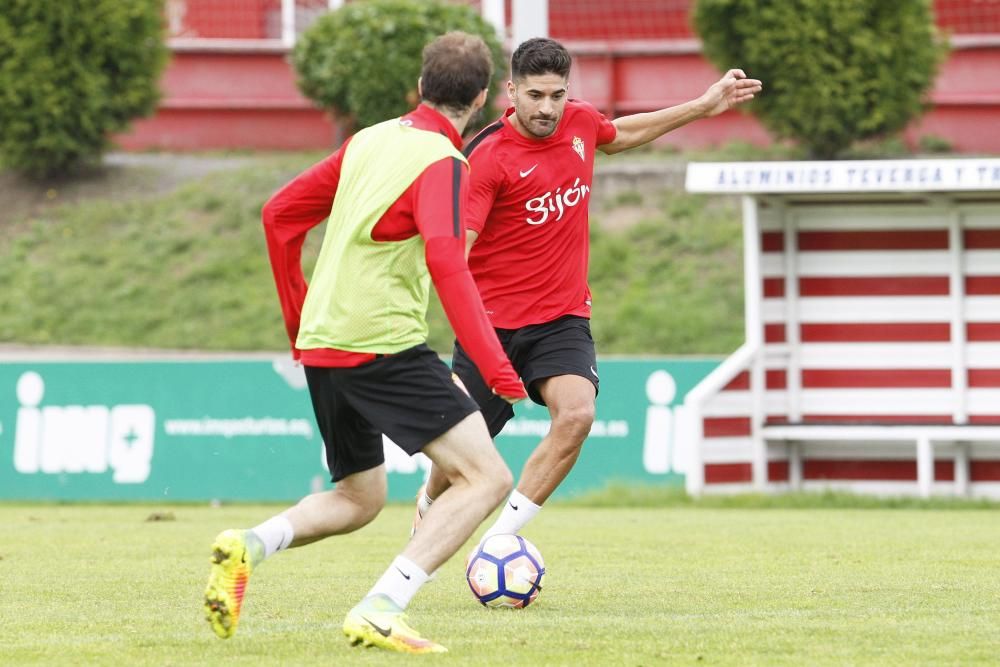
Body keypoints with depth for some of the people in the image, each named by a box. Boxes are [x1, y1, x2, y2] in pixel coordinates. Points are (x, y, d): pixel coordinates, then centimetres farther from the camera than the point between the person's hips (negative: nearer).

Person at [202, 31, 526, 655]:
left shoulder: (368, 141, 13)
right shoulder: (442, 162, -10)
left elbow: (280, 214, 20)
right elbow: (445, 260, -25)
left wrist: (299, 318, 29)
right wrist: (495, 367, -26)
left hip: (322, 346, 8)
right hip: (385, 346, -8)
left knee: (358, 499, 23)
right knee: (488, 478, -8)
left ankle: (249, 547, -4)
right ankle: (381, 610, -21)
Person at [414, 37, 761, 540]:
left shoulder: (579, 122, 0)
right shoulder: (487, 158, -18)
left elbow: (618, 136, 27)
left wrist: (703, 107, 28)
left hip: (563, 319, 4)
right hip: (495, 322, -4)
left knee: (577, 415, -24)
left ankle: (497, 540, -16)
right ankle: (429, 502, 44)